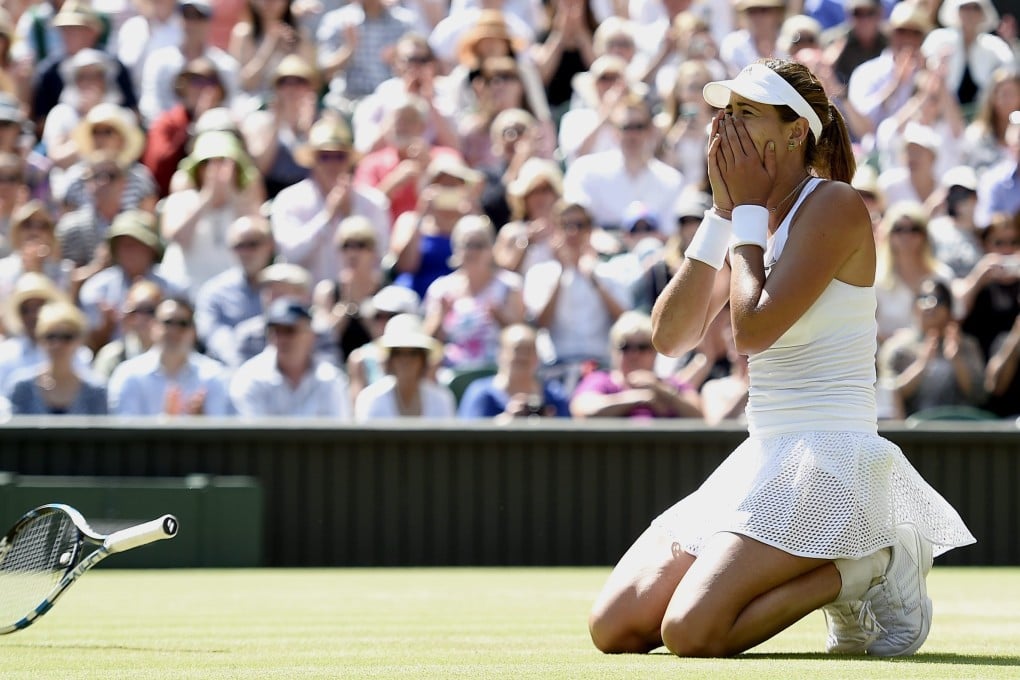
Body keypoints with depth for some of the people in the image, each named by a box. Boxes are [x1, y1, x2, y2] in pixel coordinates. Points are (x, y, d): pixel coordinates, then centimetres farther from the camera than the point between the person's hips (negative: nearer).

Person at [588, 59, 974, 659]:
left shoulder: (834, 204, -10)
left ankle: (857, 571, -2)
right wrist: (723, 212, 0)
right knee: (614, 628, -2)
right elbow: (670, 336, 5)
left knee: (690, 632, -24)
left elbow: (753, 330, -20)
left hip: (828, 463, -9)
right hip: (763, 459, 9)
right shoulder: (755, 219, 14)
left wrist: (748, 209, -8)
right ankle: (838, 567, 9)